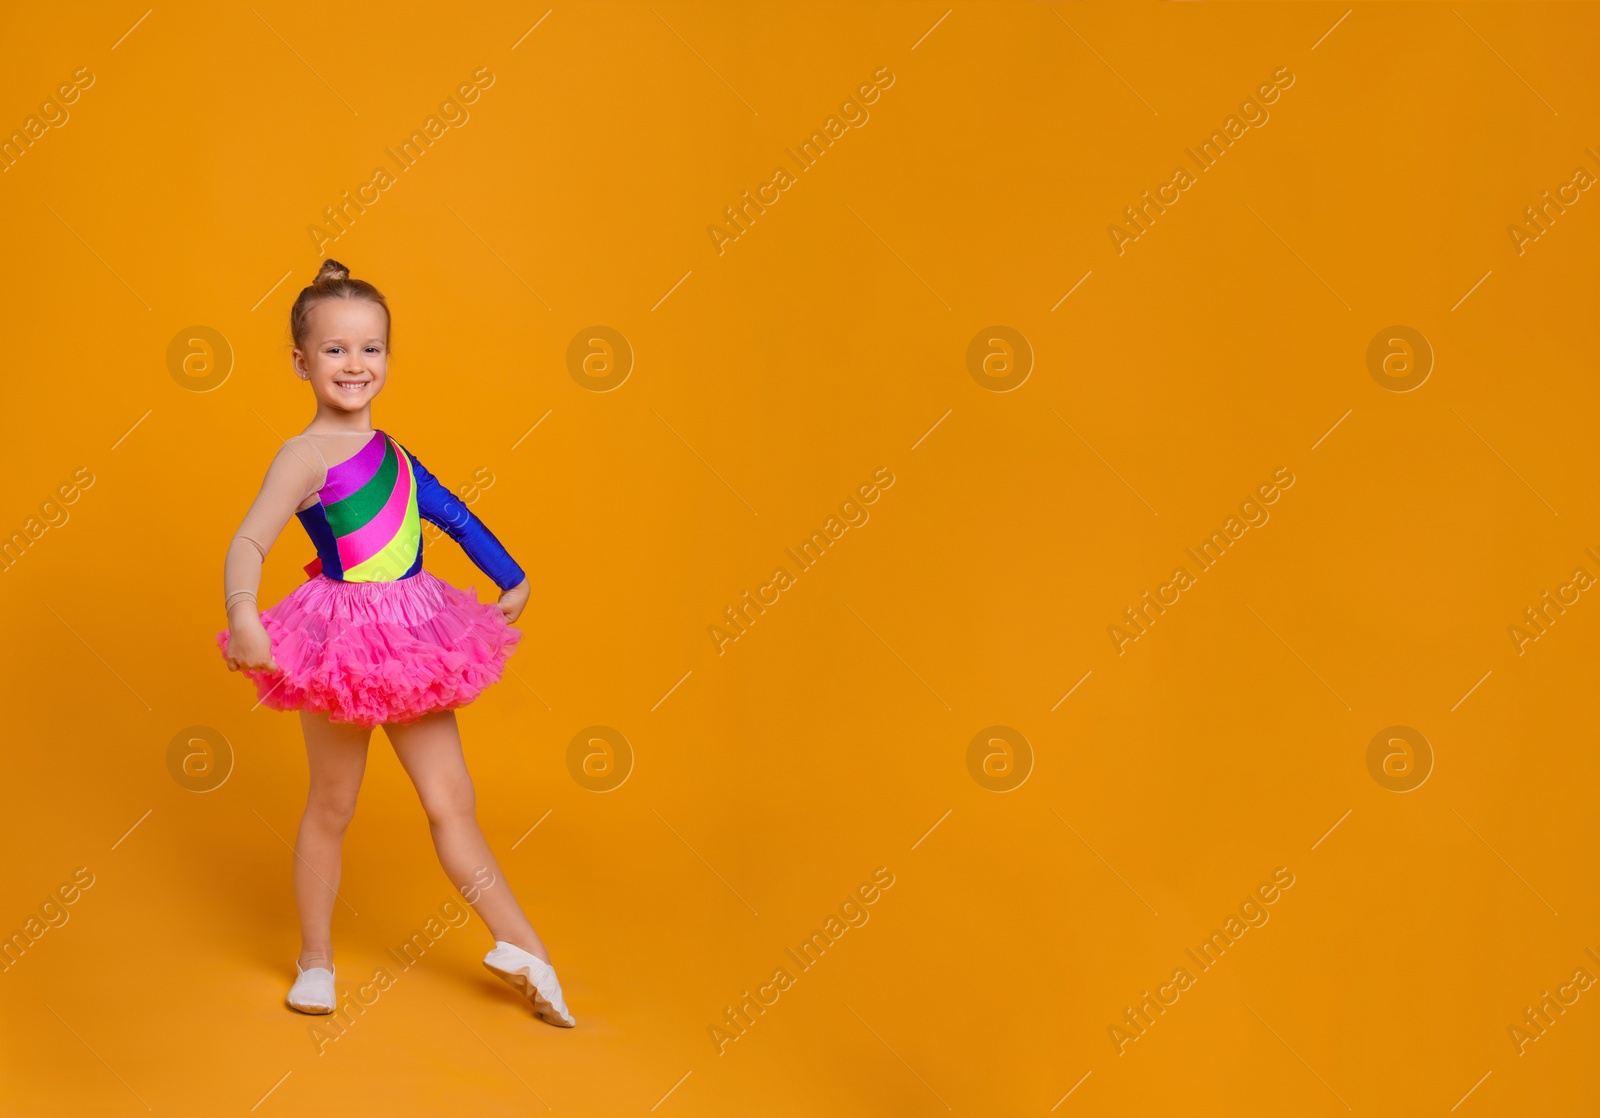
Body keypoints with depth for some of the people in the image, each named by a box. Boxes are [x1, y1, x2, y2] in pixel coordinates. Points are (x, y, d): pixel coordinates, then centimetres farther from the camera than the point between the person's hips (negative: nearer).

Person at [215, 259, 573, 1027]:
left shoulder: (385, 448, 10)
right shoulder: (305, 456, -13)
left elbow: (449, 514, 21)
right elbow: (248, 542, -23)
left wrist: (511, 581, 25)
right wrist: (242, 614, -40)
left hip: (410, 645, 6)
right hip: (342, 641, -6)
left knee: (452, 803, 10)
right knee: (331, 808, 9)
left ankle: (522, 948, 16)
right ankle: (315, 961, 27)